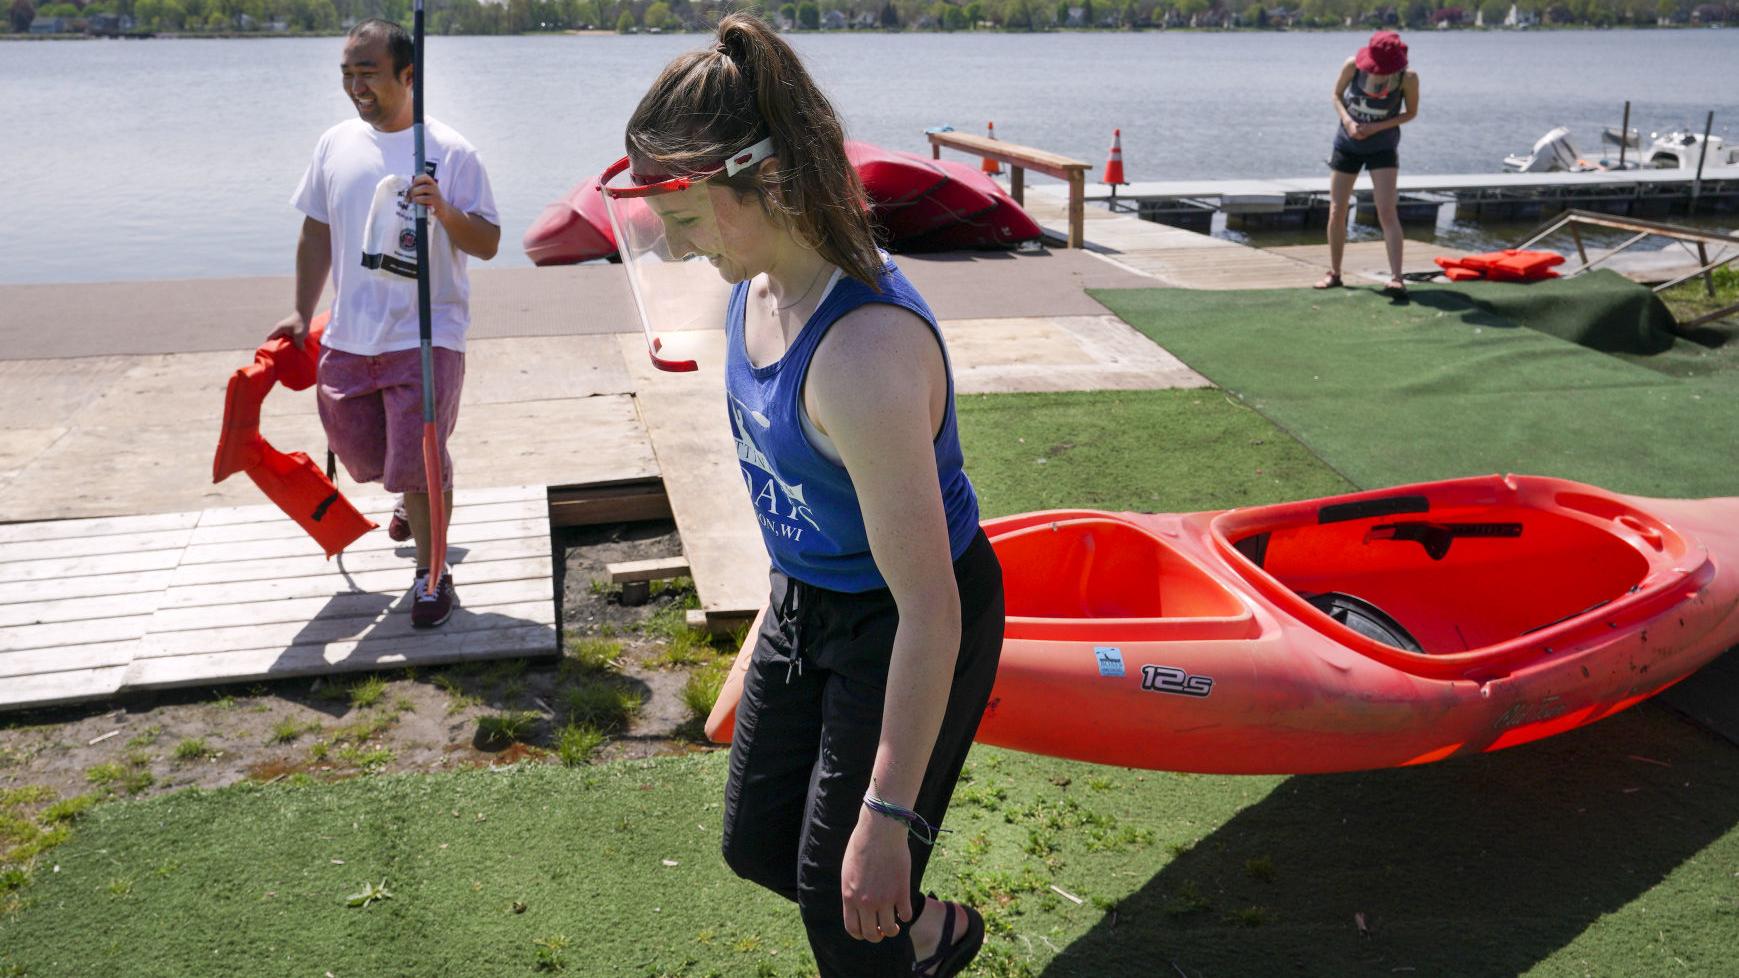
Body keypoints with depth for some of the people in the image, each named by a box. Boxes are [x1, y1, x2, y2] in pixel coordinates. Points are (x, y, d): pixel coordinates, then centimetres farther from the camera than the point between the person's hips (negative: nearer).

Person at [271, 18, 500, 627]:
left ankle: (433, 575, 12)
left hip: (426, 336, -5)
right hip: (349, 337, 6)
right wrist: (302, 314, 15)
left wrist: (445, 211, -26)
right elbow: (317, 232, 16)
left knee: (418, 464, -8)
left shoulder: (449, 152, -8)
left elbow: (487, 245, -8)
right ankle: (417, 502, 49)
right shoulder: (336, 144, 6)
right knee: (359, 454, 17)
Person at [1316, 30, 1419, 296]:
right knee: (1336, 211, 4)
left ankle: (1396, 278, -19)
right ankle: (1334, 273, 20)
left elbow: (1411, 112, -4)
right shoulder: (1353, 66, -16)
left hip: (1382, 147, -2)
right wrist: (1348, 122, -18)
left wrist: (1377, 127, -19)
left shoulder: (1408, 78, -18)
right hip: (1347, 144, 3)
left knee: (1387, 212, -14)